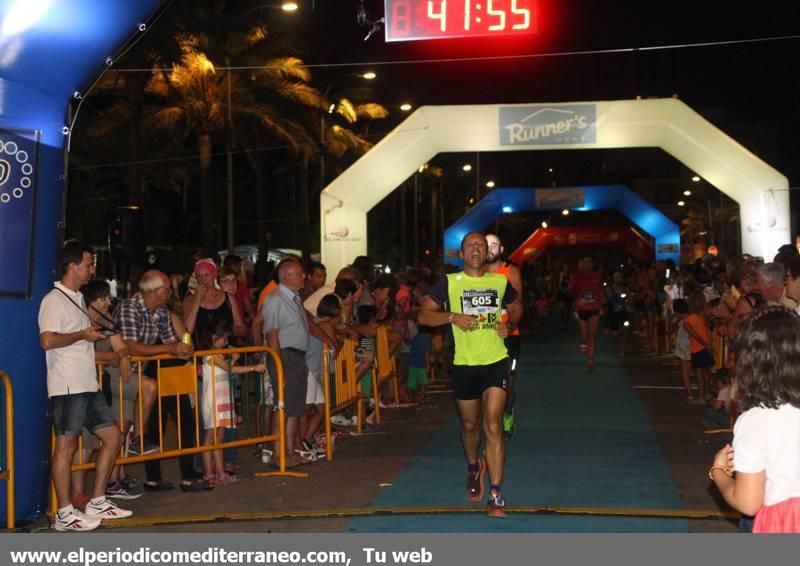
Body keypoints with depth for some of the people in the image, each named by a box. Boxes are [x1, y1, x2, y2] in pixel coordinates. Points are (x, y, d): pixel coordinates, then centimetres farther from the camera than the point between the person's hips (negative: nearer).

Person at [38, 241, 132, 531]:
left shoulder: (77, 299, 19)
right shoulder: (55, 300, -10)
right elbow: (47, 341, -23)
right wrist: (82, 335, -14)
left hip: (87, 384, 10)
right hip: (67, 386, -10)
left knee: (112, 435, 10)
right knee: (66, 445, -4)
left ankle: (97, 502, 18)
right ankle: (65, 514, 4)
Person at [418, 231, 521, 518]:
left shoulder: (500, 282, 4)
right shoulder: (449, 283, -1)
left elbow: (516, 308, 22)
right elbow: (423, 315, -2)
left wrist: (509, 325, 1)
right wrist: (452, 316, -18)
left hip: (496, 362, -1)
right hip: (464, 365, 1)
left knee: (493, 425, -12)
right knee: (469, 424, 16)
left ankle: (496, 494, -8)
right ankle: (474, 467, 47)